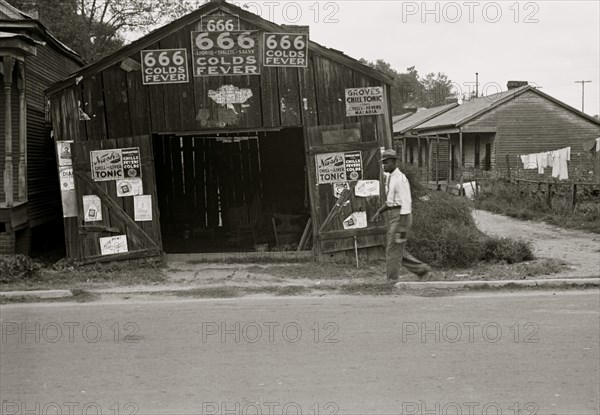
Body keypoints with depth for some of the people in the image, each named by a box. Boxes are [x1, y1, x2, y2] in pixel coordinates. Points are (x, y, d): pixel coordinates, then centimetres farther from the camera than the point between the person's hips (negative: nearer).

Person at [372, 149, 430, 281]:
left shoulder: (401, 179, -17)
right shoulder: (390, 178, 15)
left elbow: (406, 204, -20)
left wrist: (403, 229, -23)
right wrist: (379, 212, 12)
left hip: (401, 217, -10)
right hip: (393, 217, 10)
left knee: (393, 250, -5)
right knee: (397, 251, 12)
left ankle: (392, 282, 3)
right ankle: (421, 269, 22)